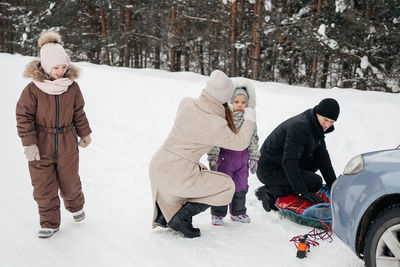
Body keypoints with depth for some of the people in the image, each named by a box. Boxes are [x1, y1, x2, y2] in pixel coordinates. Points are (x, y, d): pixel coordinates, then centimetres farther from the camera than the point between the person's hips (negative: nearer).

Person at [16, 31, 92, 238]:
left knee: (69, 181, 14)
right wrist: (29, 143, -15)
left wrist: (85, 133, 16)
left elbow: (79, 113, 10)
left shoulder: (72, 87, -4)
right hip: (41, 146, -2)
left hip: (67, 145, 2)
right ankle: (49, 223, 19)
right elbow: (24, 116, -9)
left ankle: (76, 206, 45)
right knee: (43, 186, 3)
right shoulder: (33, 89, -14)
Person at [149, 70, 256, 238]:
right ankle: (181, 218, 8)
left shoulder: (186, 103, -2)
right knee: (227, 186, 10)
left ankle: (163, 215, 33)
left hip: (156, 166, 8)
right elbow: (240, 143, -3)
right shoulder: (215, 125, -20)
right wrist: (249, 119, 11)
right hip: (176, 176, -7)